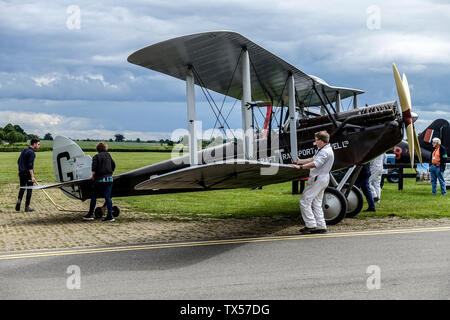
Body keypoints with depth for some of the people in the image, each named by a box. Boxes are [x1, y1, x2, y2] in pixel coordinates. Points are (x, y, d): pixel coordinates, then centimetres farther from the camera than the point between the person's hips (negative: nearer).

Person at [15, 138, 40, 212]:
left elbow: (18, 161, 20)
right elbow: (30, 165, -21)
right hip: (28, 173, -7)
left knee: (22, 188, 16)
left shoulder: (24, 150, 13)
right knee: (29, 189, 2)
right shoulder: (31, 152, -13)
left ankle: (19, 200, -6)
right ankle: (27, 207, 5)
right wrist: (32, 176, -23)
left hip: (21, 172, 7)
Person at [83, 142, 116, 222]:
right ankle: (110, 216, -6)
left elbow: (94, 167, -13)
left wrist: (92, 175, 0)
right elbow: (113, 165, 17)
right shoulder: (108, 155, 12)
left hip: (100, 179, -4)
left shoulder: (96, 157, -2)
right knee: (108, 197, 0)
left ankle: (90, 214, 12)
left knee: (94, 196, 9)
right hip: (109, 179, 4)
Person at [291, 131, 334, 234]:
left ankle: (310, 225, -7)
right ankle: (321, 226, 14)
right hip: (321, 179, 11)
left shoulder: (325, 152, -18)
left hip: (318, 179, -11)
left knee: (304, 201, -8)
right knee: (316, 203, 13)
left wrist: (300, 167, -28)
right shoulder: (322, 150, 16)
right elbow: (313, 159, 24)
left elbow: (315, 164, -28)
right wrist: (300, 161, 21)